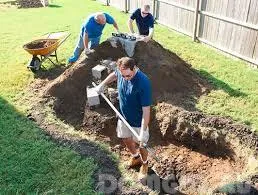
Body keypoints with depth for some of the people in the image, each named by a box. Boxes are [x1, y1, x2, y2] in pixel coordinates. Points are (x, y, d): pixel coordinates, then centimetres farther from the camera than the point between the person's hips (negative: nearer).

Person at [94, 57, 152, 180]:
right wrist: (102, 84, 13)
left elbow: (146, 109, -30)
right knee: (126, 139, 24)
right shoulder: (121, 72, -16)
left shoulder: (143, 83, -34)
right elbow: (114, 74, 12)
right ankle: (135, 157, 53)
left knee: (141, 144, 15)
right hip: (123, 116, 6)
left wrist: (143, 131, -29)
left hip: (138, 121, -6)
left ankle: (144, 164, 45)